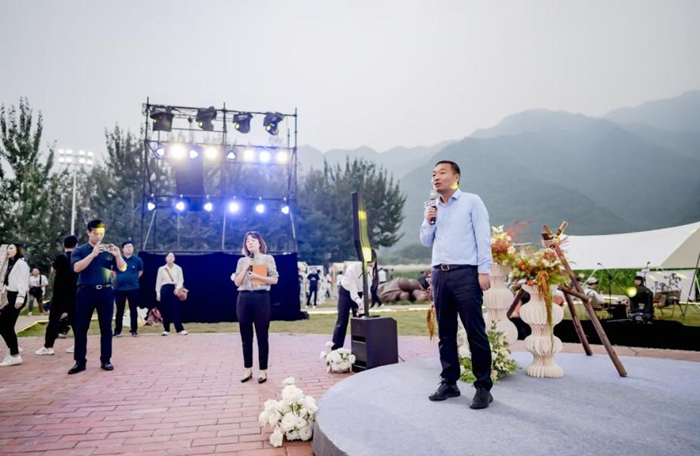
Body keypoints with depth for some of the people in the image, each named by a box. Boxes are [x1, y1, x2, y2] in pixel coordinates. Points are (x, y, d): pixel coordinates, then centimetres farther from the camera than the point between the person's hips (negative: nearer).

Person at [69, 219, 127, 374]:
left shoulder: (108, 250, 9)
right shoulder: (79, 250, 5)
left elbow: (122, 268, 0)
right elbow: (76, 268, -13)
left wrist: (117, 255, -18)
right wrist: (93, 253, -21)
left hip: (106, 292, 1)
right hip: (86, 292, -1)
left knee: (106, 328, 4)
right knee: (81, 328, 3)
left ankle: (106, 360, 12)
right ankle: (80, 361, 13)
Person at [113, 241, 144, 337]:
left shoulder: (137, 260, -3)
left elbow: (140, 271, 12)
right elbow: (114, 271, 13)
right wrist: (119, 279, 10)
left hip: (133, 288, 0)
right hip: (119, 288, 1)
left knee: (133, 309, 5)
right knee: (119, 310, 7)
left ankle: (134, 330, 13)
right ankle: (117, 331, 15)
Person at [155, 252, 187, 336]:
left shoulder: (178, 268, 6)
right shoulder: (161, 269, 9)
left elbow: (181, 280, 2)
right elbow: (158, 281, 8)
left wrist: (178, 288, -16)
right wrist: (158, 293, 3)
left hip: (174, 289, -2)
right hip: (164, 289, 2)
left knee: (175, 309, -8)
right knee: (165, 310, 2)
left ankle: (180, 329, -7)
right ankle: (166, 329, 12)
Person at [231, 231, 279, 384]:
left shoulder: (268, 258, 2)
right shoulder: (242, 261, 11)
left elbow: (274, 280, -3)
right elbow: (237, 282, 5)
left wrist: (257, 276, -13)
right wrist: (246, 267, -6)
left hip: (261, 298, -3)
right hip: (244, 298, 4)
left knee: (262, 336, 2)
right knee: (246, 336, 9)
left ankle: (263, 370, 11)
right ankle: (248, 369, 20)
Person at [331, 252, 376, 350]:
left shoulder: (373, 270, -22)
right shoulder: (352, 268, -35)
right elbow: (352, 290, -33)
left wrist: (362, 305, -30)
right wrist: (359, 302, -50)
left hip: (360, 293, 4)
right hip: (346, 292, -4)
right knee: (342, 321, -2)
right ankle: (335, 350, 5)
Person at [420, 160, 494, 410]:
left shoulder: (471, 201, 3)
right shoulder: (433, 208, 18)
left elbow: (483, 237, -4)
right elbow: (426, 242, 20)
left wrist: (484, 270, -12)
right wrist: (428, 222, 1)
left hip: (465, 274, -5)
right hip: (439, 275, 5)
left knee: (475, 333, -3)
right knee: (446, 333, 9)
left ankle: (483, 387, 6)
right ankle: (449, 382, 18)